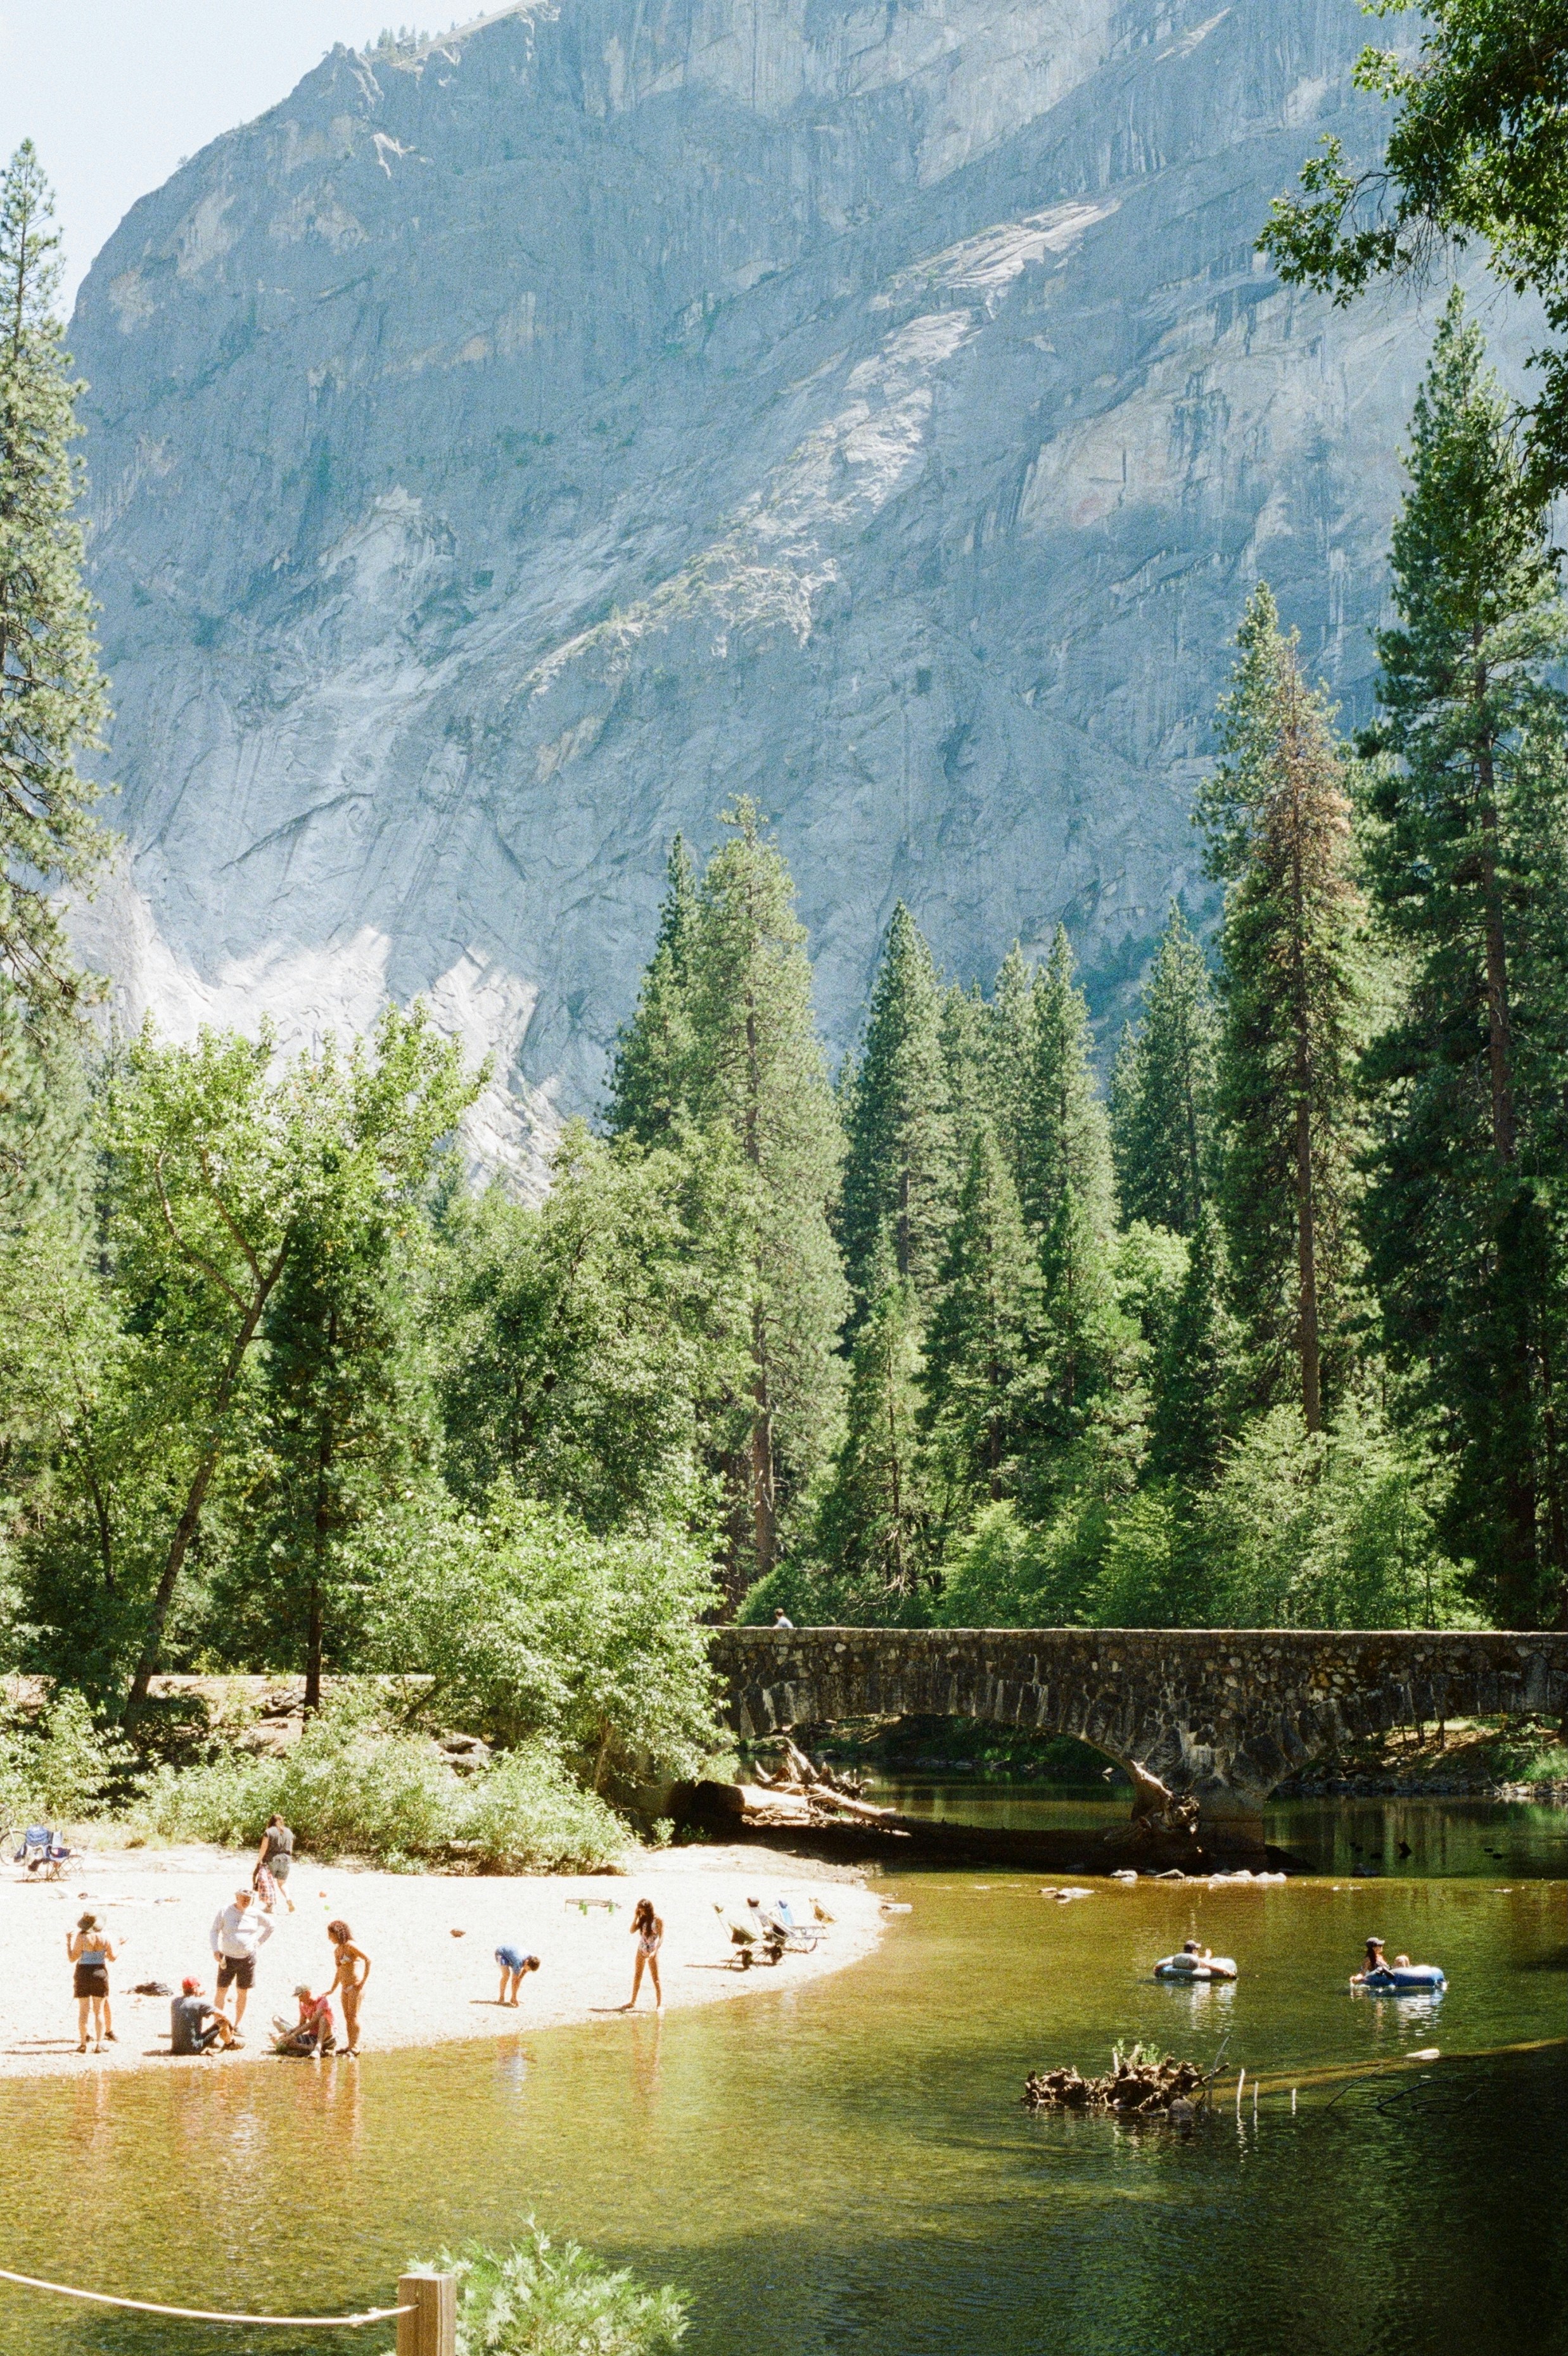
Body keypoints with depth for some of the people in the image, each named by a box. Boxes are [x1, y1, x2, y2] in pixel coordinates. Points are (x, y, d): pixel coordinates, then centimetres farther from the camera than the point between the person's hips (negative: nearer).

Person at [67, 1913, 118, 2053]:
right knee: (99, 2011, 7)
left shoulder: (81, 1937, -12)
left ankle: (82, 2044, 5)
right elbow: (112, 1958, 4)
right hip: (101, 1973, 2)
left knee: (83, 2011, 4)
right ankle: (99, 2044, 5)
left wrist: (68, 1941, -1)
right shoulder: (105, 1937, -3)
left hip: (83, 1974, -2)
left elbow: (72, 1958, -9)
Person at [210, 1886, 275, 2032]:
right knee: (221, 1991, -2)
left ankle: (237, 2026, 18)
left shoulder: (255, 1914, 2)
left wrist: (259, 1943, 9)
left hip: (248, 1958, 2)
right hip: (228, 1958, -2)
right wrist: (216, 1950, -13)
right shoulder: (224, 1912, -3)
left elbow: (270, 1927, 17)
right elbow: (215, 1931, -1)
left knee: (242, 1993, 8)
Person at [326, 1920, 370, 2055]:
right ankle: (350, 2045, 12)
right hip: (345, 1987, 8)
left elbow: (368, 1960, -16)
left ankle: (355, 2047, -9)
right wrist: (333, 1989, 23)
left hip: (355, 1986, -8)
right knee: (347, 2017, 8)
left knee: (353, 2016, -9)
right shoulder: (337, 1950, 14)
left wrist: (364, 1981, -16)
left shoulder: (350, 1946, -11)